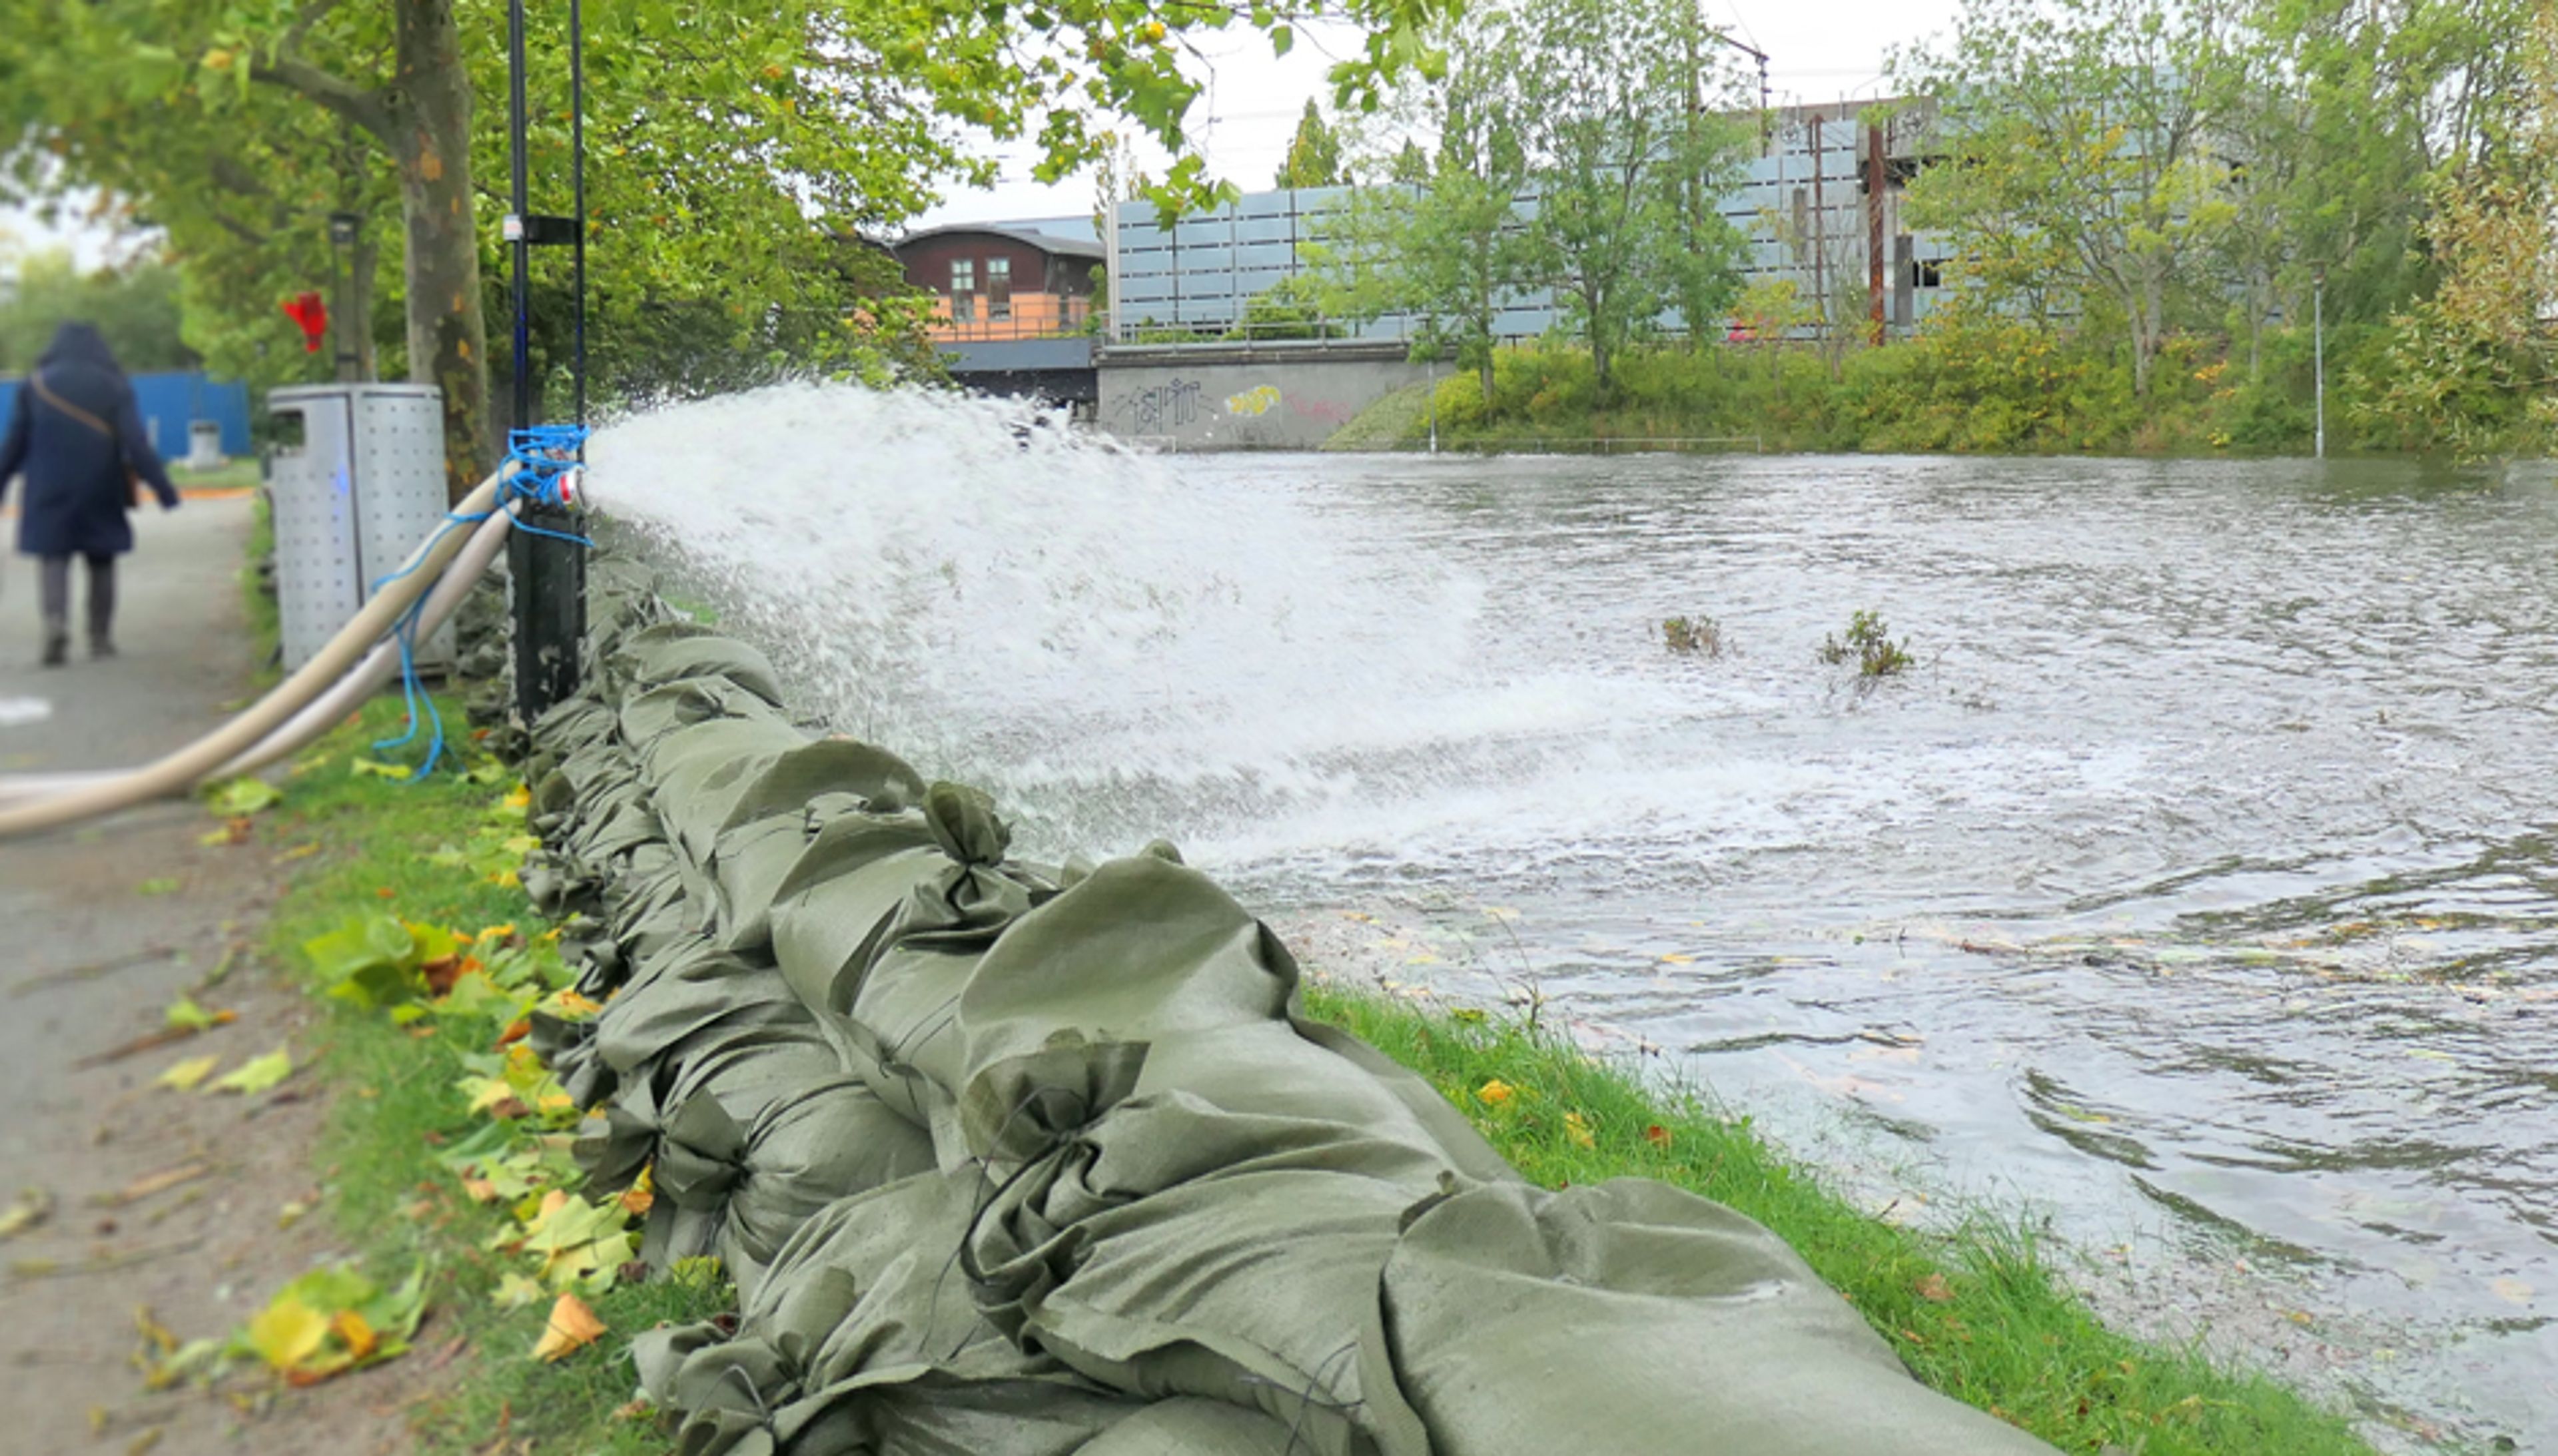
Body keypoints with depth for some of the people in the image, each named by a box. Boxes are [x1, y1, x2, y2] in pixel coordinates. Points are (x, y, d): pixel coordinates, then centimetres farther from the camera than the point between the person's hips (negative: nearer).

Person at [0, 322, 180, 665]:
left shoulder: (34, 386, 2)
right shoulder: (113, 386, -2)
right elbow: (135, 443, -10)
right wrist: (162, 487, -11)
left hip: (50, 491, 0)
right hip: (100, 492, 0)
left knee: (55, 559, 4)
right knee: (101, 562, 10)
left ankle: (56, 622, -19)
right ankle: (100, 637, 11)